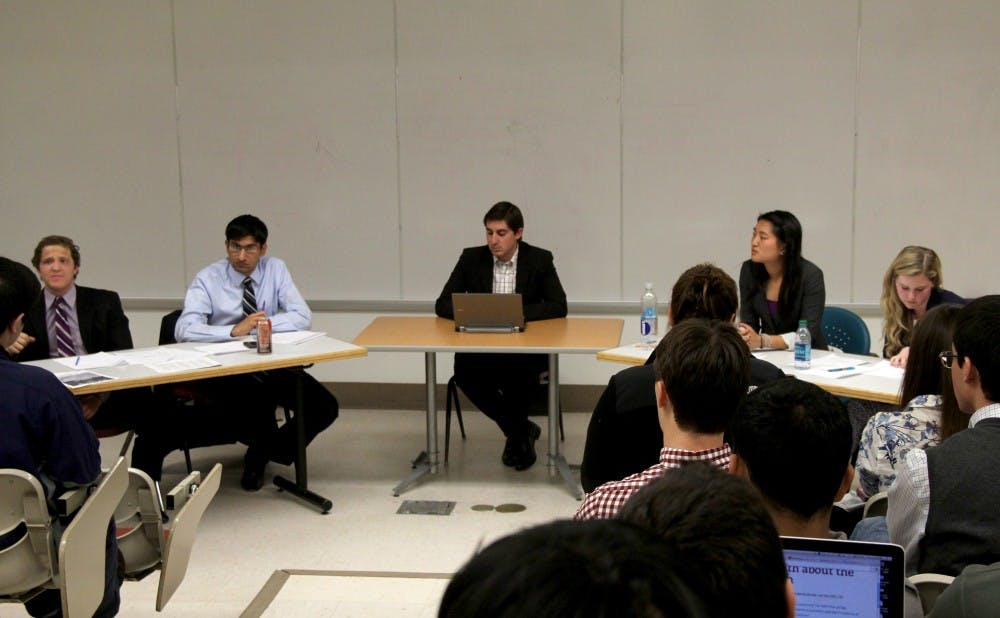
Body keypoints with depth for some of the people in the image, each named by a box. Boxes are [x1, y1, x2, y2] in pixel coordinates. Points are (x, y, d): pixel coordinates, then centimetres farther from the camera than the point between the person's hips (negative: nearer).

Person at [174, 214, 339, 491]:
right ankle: (264, 446, 0)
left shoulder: (275, 269, 3)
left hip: (272, 366, 3)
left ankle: (262, 453, 7)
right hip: (224, 371, -3)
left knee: (325, 408, -15)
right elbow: (184, 329, -19)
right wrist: (234, 330, -31)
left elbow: (303, 317, -5)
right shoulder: (208, 278, -5)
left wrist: (264, 323, -20)